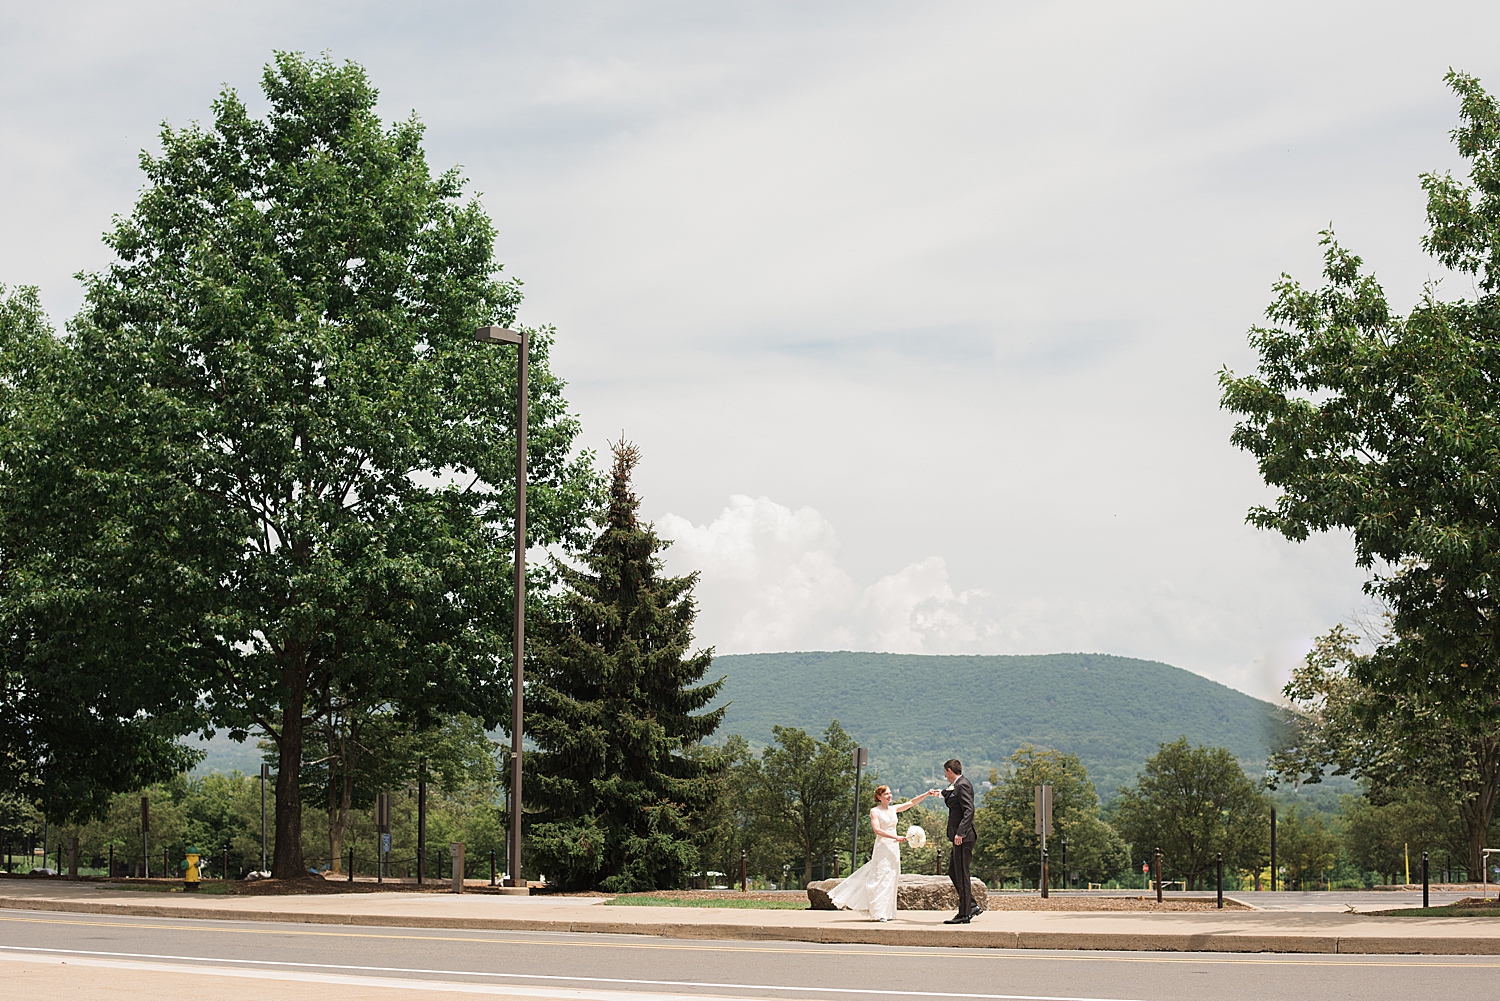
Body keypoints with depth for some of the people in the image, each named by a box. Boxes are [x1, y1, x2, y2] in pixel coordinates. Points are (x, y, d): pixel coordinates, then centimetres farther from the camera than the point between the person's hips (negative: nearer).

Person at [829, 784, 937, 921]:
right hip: (882, 847, -6)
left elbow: (911, 803, 12)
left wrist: (927, 794, 1)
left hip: (893, 848, 7)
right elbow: (877, 830, -16)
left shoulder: (893, 809, 12)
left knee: (890, 879, 7)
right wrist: (895, 837, -24)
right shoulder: (875, 811, -5)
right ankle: (878, 913, -8)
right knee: (881, 879, -8)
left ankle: (886, 912, 11)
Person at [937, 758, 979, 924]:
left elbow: (969, 810, -23)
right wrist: (945, 793, 27)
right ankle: (971, 905, 20)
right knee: (953, 872, 16)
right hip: (960, 837, 11)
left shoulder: (963, 785, -14)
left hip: (963, 837, -11)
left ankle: (964, 915, -1)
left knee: (961, 875, -5)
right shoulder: (956, 786, 16)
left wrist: (960, 833, -27)